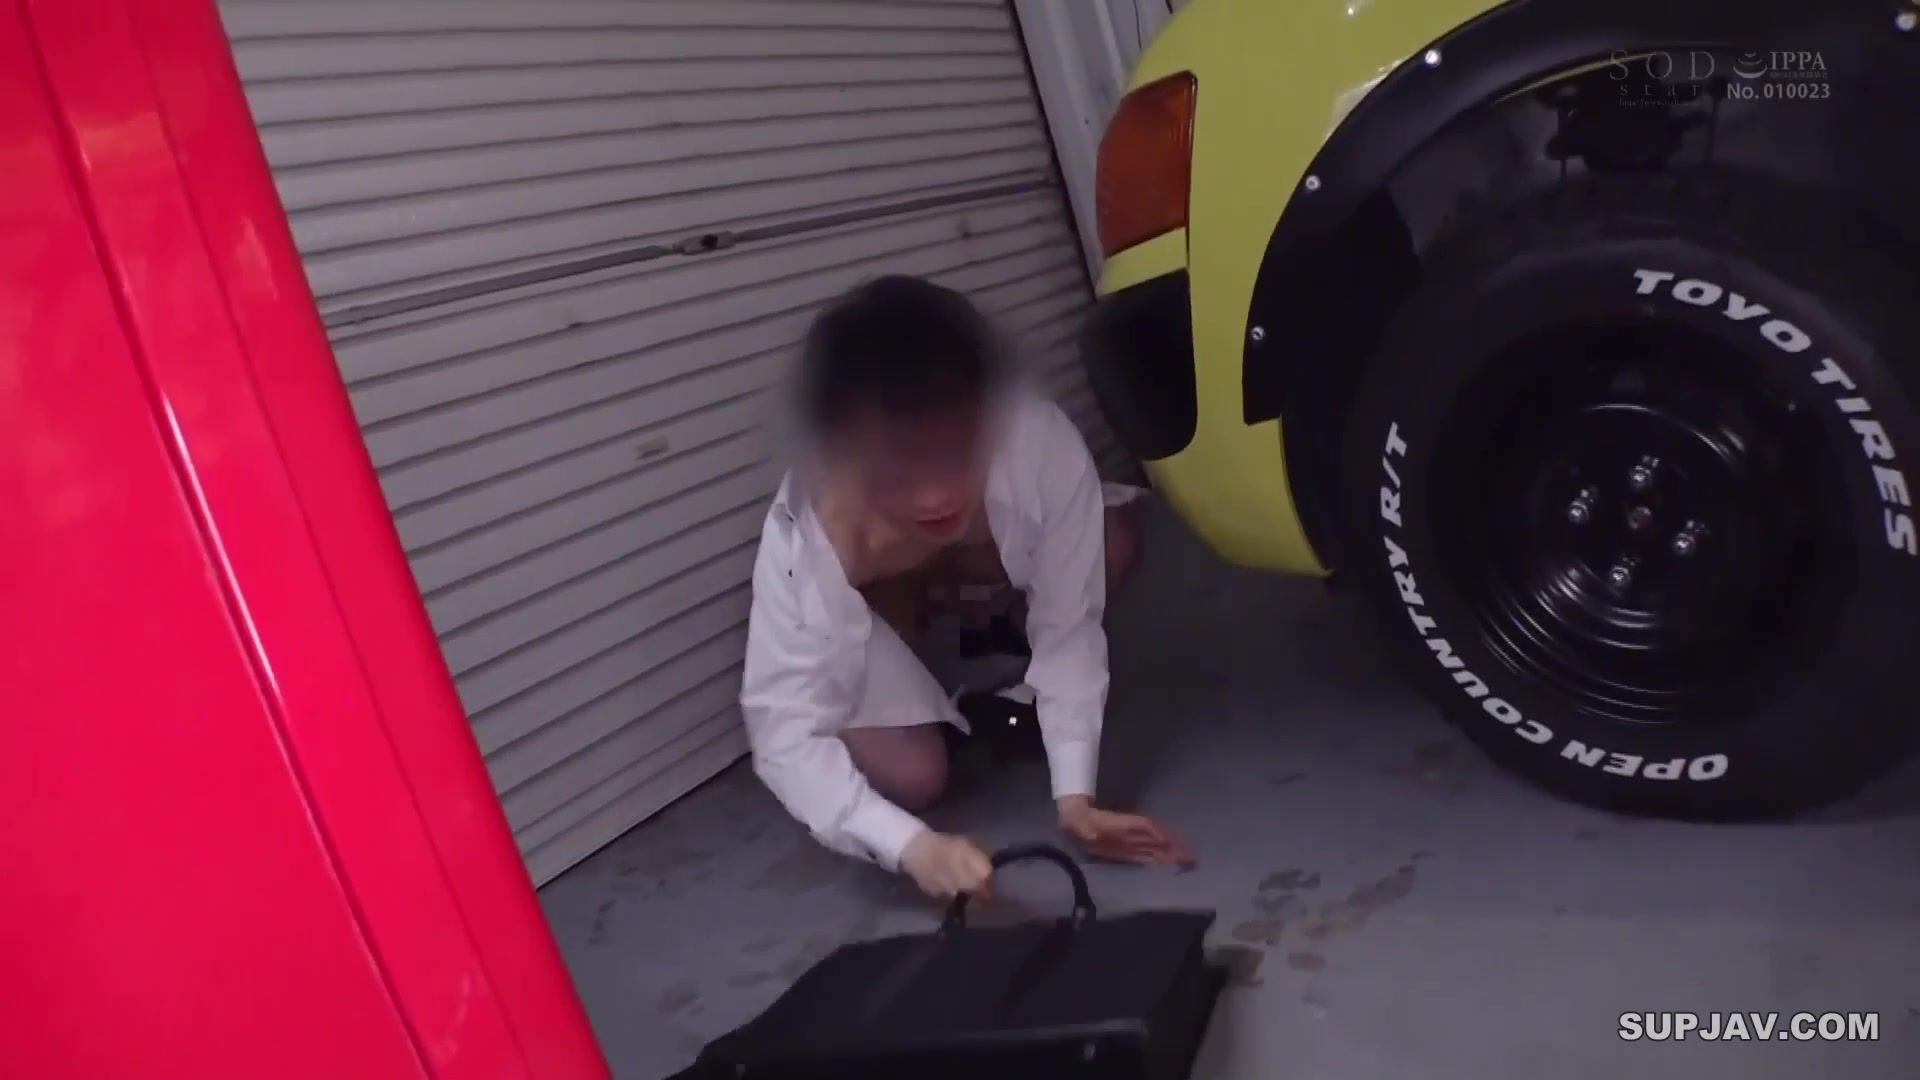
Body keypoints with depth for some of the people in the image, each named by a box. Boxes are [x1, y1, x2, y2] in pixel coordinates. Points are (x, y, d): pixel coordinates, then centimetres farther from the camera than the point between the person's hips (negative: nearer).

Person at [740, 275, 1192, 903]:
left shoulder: (1043, 445, -39)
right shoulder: (807, 539, -42)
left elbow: (1068, 628, -29)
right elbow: (786, 739, -41)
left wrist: (1075, 797, -37)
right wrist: (913, 847, -55)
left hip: (973, 559, 3)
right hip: (862, 602, -2)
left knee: (1112, 543, -22)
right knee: (911, 777, -21)